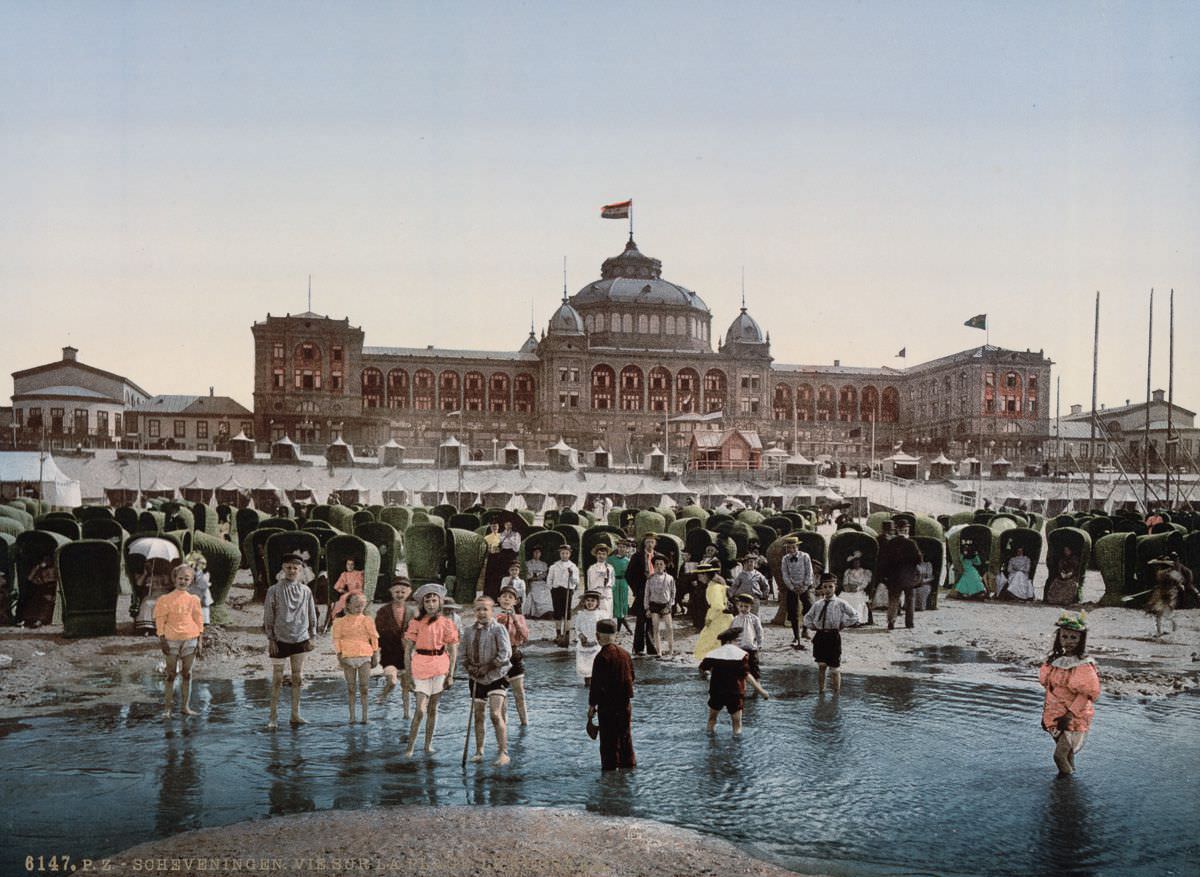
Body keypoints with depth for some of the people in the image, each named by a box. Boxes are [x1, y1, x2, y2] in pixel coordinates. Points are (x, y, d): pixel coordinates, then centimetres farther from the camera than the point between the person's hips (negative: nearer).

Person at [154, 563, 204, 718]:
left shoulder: (193, 599, 8)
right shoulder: (166, 599, 0)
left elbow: (198, 621, 10)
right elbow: (160, 620, -2)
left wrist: (199, 641, 5)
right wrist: (162, 640, -10)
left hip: (190, 640, 3)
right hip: (172, 640, -3)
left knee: (187, 674, 7)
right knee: (171, 675, -2)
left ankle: (185, 706, 13)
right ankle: (167, 708, 1)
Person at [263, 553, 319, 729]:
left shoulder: (306, 591, 2)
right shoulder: (274, 590, -5)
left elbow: (312, 615, 9)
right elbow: (268, 617, -3)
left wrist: (311, 637, 7)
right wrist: (271, 639, -6)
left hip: (300, 639, 3)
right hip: (280, 640, -3)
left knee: (297, 678, 8)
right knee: (277, 678, 2)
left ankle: (295, 715, 16)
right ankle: (273, 716, 10)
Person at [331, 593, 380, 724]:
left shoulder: (367, 620, 6)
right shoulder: (341, 622, 4)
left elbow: (374, 638, 9)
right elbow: (337, 639, 3)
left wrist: (375, 656, 6)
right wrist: (339, 656, -4)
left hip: (365, 656, 0)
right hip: (347, 657, 0)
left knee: (363, 687, -1)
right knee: (350, 687, 4)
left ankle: (364, 715, 3)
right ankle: (352, 715, 9)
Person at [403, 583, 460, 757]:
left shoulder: (447, 623, 3)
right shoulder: (416, 623, -1)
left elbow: (453, 651, 6)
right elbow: (408, 651, 2)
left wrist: (450, 674, 1)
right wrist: (409, 674, -2)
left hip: (440, 667, 2)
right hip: (421, 666, -2)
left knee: (433, 708, 8)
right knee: (420, 710, -9)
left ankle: (428, 744, 19)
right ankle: (410, 746, 2)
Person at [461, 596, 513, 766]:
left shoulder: (498, 629, -9)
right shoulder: (469, 631, 5)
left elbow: (505, 653, -15)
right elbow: (464, 654, 11)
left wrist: (487, 667, -17)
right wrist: (469, 666, -8)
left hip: (496, 676, -5)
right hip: (476, 678, 5)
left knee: (496, 714, -15)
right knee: (478, 715, 10)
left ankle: (503, 753, -9)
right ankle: (479, 751, 22)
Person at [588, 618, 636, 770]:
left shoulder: (602, 657, -17)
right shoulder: (624, 653, 3)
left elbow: (596, 683, -15)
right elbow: (631, 677, 12)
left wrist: (592, 705, -8)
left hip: (607, 705, -6)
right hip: (625, 702, 6)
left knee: (609, 740, 2)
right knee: (625, 735, 17)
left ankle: (610, 768, 6)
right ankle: (628, 764, 25)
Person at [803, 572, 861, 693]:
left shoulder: (840, 604, -3)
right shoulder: (817, 604, 7)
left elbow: (855, 616, 1)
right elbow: (807, 617, 22)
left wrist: (842, 624, -3)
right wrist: (813, 625, 7)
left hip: (833, 637, -3)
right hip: (820, 637, 3)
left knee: (834, 668, 2)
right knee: (821, 666, 9)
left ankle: (836, 693, 12)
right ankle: (821, 691, 18)